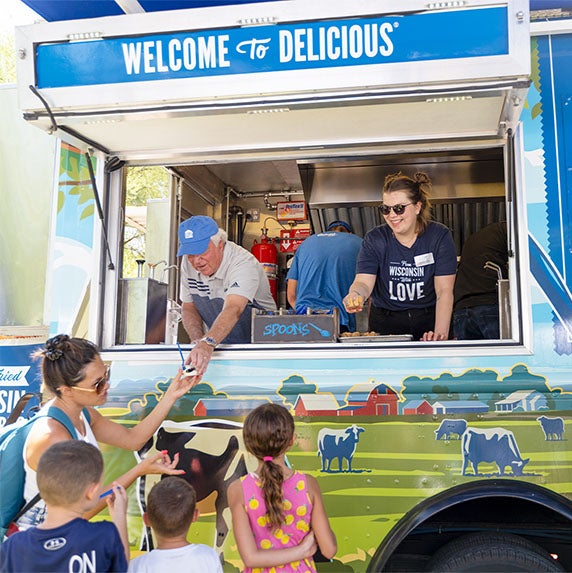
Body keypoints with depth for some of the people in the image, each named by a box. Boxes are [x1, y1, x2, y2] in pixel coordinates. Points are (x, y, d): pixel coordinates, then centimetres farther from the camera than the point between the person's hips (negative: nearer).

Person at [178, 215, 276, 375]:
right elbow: (189, 307, 6)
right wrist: (198, 341, -12)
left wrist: (207, 344, -55)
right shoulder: (188, 263, -4)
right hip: (217, 341, 4)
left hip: (255, 343, -4)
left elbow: (233, 310, -40)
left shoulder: (243, 264, -24)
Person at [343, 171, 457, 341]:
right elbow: (364, 281, -12)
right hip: (385, 322, 1)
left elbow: (444, 291, -8)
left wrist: (440, 333, -21)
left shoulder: (439, 236, -4)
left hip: (429, 320, 0)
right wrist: (356, 294, -37)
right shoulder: (374, 240, -1)